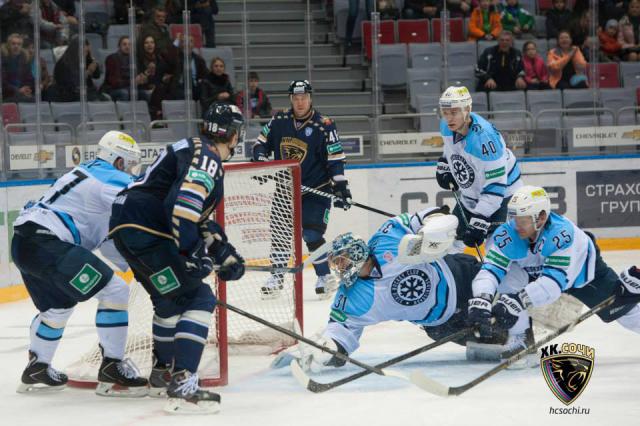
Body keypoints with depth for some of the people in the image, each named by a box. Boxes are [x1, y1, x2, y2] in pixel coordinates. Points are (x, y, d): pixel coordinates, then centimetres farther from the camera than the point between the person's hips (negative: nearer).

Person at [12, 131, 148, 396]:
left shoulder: (90, 173, 24)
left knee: (58, 304, 30)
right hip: (47, 244, -10)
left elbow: (105, 235, 27)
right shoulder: (113, 180, -5)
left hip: (24, 243, 10)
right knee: (114, 291, -9)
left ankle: (36, 371, 40)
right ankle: (112, 370, -7)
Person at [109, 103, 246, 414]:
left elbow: (198, 217, 27)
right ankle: (182, 387, -21)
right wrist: (192, 252, -25)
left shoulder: (195, 152, 23)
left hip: (128, 227, 11)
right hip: (146, 231, -11)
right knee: (198, 299, -12)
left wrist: (224, 254, 22)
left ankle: (162, 376, 42)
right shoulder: (205, 156, -11)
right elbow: (182, 205, -26)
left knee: (171, 300, 28)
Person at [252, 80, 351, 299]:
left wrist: (341, 187, -17)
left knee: (311, 234, -13)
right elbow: (262, 142, 10)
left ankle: (325, 276, 2)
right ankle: (277, 277, 17)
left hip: (316, 189, -5)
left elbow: (336, 159, -12)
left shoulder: (323, 126, -13)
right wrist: (261, 160, -9)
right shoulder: (279, 121, -1)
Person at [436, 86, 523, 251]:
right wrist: (444, 167, 8)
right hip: (470, 196, 8)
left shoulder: (485, 137, -35)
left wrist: (479, 221, -36)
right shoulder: (447, 126, -11)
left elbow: (496, 185, -33)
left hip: (502, 194, -8)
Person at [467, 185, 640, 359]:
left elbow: (555, 280, -49)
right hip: (532, 271, 2)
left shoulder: (562, 232, -43)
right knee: (508, 277, -26)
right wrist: (480, 300, -57)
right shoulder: (508, 233, -34)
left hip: (580, 267, -2)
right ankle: (519, 340, -12)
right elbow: (491, 269, -37)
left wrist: (519, 300, -60)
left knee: (617, 307, 2)